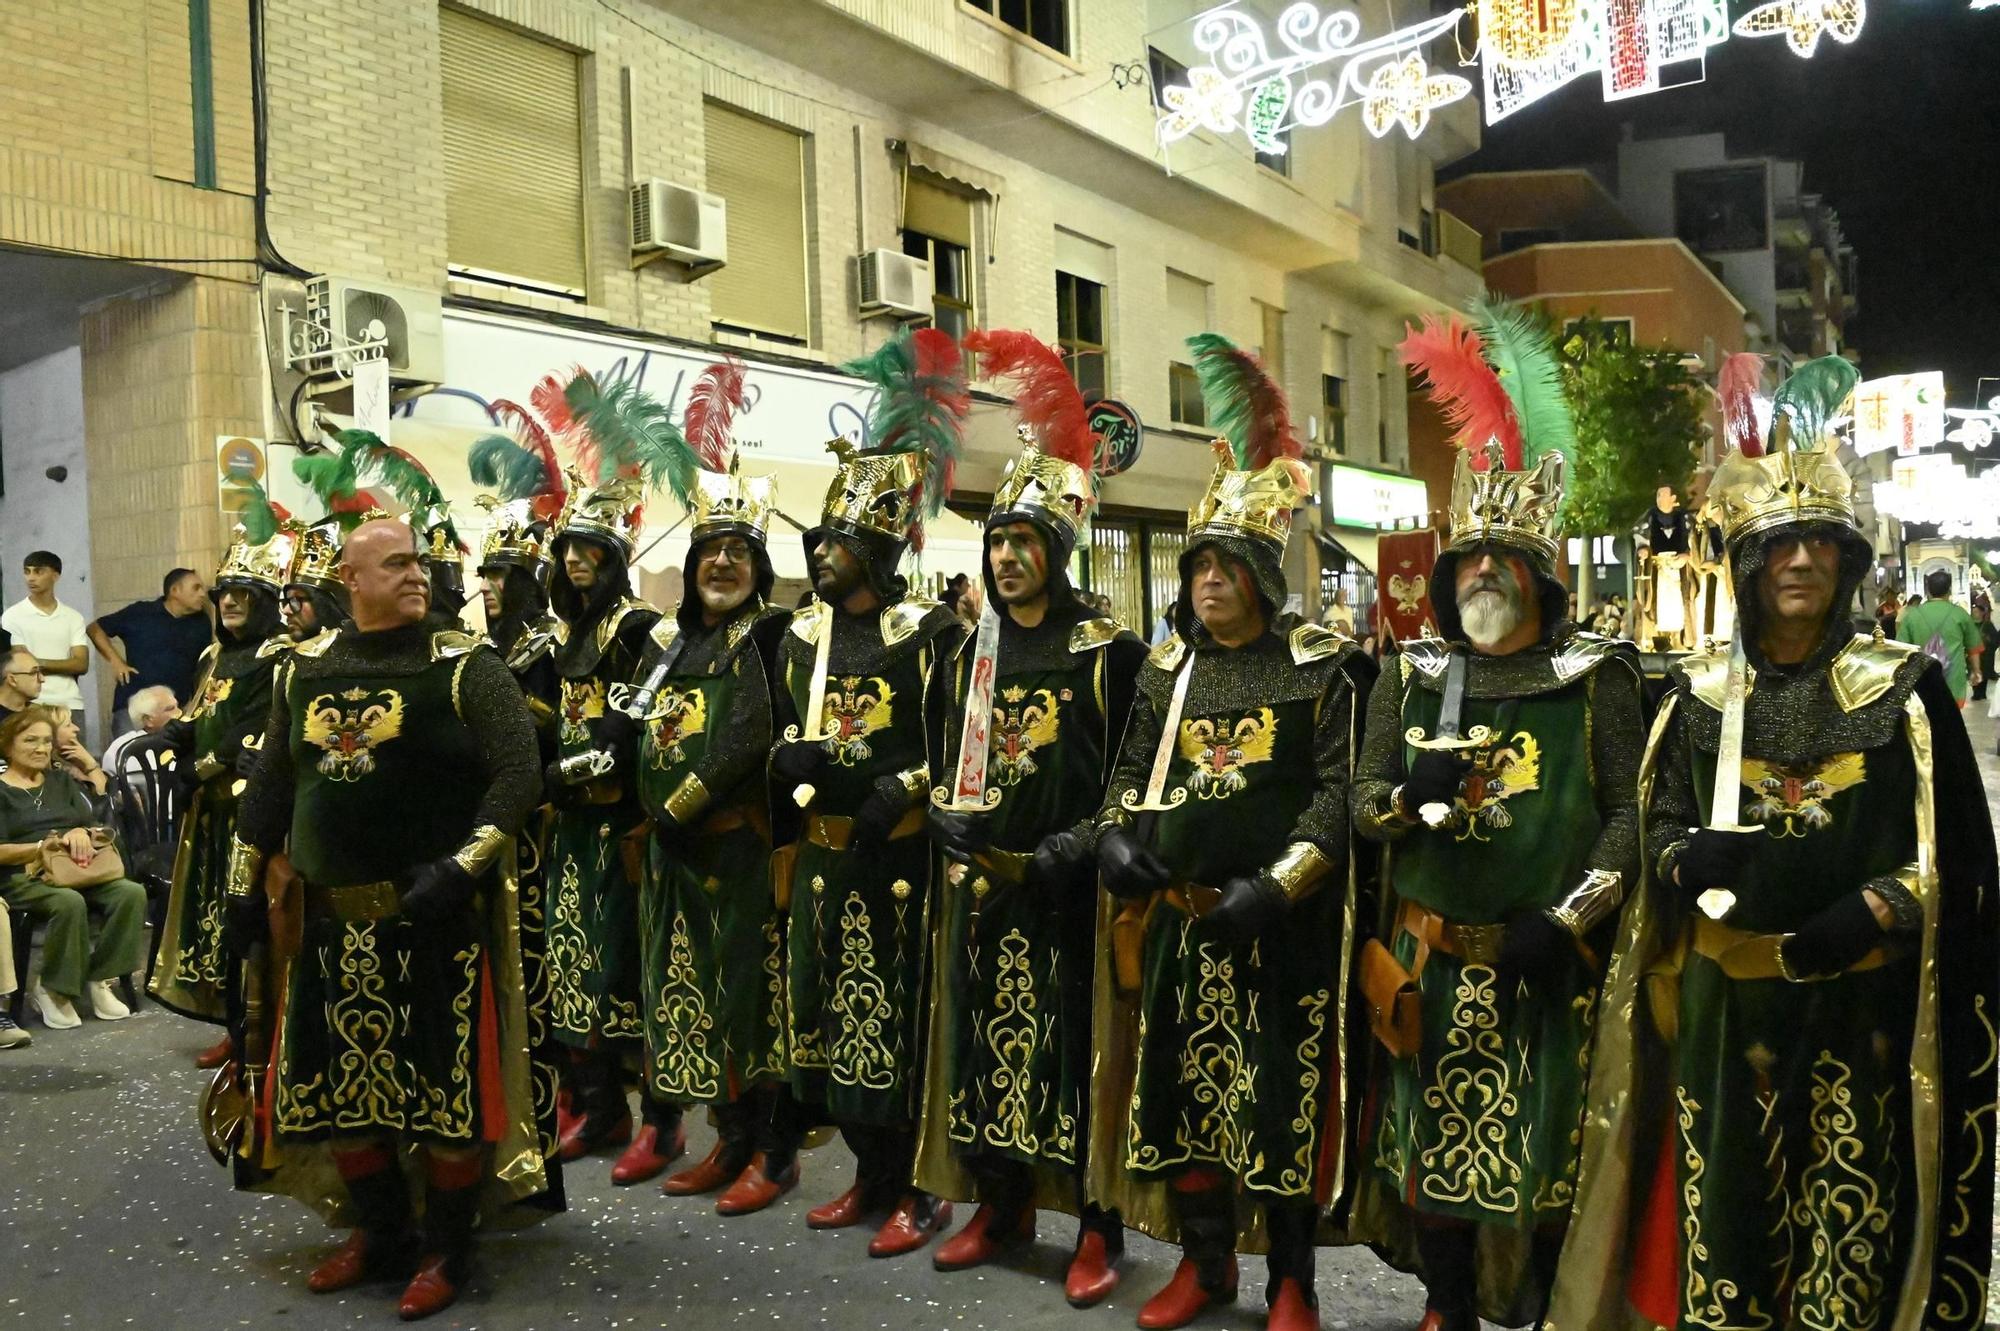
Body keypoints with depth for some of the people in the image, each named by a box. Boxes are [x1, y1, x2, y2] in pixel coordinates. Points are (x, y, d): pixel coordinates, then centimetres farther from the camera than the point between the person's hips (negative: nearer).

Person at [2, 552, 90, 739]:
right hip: (32, 707, -2)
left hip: (71, 706, 3)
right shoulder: (12, 616, 3)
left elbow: (81, 664, 0)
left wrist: (40, 663, -9)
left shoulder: (73, 618, 10)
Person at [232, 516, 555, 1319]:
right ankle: (382, 1235, 31)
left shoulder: (463, 666, -5)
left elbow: (519, 774, -13)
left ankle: (445, 1252, 19)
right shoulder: (304, 668, 9)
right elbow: (271, 782, 16)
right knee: (339, 1086, 12)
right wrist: (246, 885, 13)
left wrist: (460, 869, -21)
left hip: (435, 913, -5)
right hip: (331, 917, 5)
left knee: (445, 1086, 2)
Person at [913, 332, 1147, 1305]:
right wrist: (949, 819, -3)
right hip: (984, 886, 5)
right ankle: (1001, 1205, 25)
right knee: (990, 1033, 10)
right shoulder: (974, 656, 12)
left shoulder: (1106, 649, -4)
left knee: (1078, 1041, 0)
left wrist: (1072, 850, -15)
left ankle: (1097, 1231, 12)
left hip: (1070, 888, -5)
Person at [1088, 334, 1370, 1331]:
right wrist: (1117, 836, -6)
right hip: (1179, 921, 4)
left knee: (1284, 1097, 3)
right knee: (1184, 1088, 11)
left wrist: (1273, 886, -19)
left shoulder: (1322, 668, -3)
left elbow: (1341, 791, -9)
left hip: (1284, 926, -4)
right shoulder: (1168, 670, 10)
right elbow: (1132, 771, 15)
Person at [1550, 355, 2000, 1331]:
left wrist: (1864, 916, -16)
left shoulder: (1907, 687, 1)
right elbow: (1660, 823, 8)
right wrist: (1690, 860, -15)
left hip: (1860, 1004, -1)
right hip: (1723, 1000, 1)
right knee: (1722, 1213, 5)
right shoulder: (1698, 690, 6)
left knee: (1850, 1221, 3)